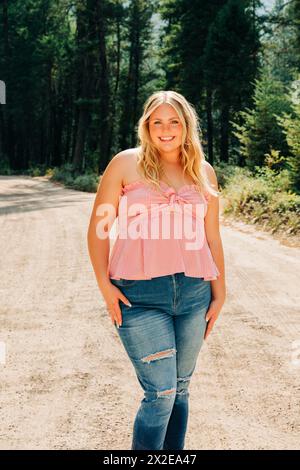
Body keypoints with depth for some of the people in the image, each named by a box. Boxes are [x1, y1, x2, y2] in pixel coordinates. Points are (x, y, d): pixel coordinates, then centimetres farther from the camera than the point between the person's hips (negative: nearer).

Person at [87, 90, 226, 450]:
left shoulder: (204, 173, 11)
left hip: (194, 293, 4)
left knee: (180, 389, 12)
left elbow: (212, 237, 15)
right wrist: (104, 285, -7)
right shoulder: (127, 164, 1)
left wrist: (219, 294, 13)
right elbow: (98, 228, 2)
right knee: (161, 392, -8)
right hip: (139, 295, -4)